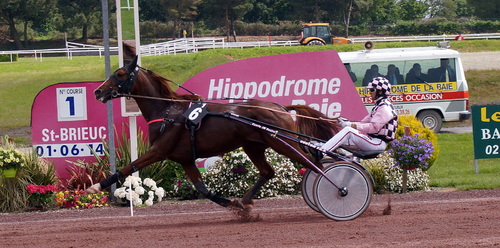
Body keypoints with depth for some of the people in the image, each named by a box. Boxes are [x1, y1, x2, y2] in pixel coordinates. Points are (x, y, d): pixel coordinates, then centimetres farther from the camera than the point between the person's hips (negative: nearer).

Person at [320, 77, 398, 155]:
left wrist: (353, 125, -26)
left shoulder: (385, 108, -13)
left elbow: (374, 127, -24)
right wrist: (348, 123, 2)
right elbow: (365, 122, 18)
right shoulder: (379, 106, 22)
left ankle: (321, 151, -30)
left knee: (348, 131, -25)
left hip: (378, 143, -11)